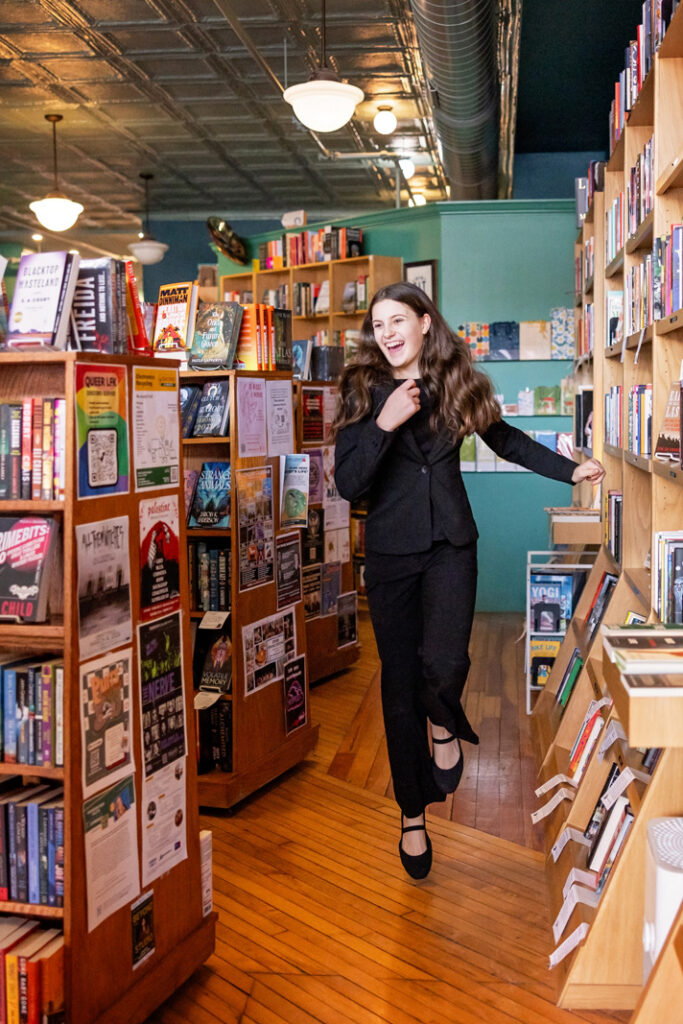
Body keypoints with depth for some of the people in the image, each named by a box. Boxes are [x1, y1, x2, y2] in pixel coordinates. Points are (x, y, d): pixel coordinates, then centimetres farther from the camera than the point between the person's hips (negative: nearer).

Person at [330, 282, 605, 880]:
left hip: (450, 544, 0)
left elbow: (505, 439, 19)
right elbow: (347, 484, -11)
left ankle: (446, 726, 13)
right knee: (400, 681, 6)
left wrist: (570, 470, 15)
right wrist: (384, 424, -23)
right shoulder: (364, 393, -3)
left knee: (442, 662, -25)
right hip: (391, 551, 0)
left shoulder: (458, 382, 2)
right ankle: (413, 815, 24)